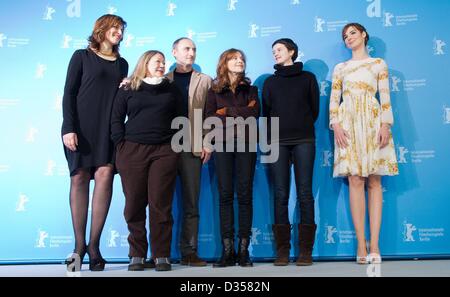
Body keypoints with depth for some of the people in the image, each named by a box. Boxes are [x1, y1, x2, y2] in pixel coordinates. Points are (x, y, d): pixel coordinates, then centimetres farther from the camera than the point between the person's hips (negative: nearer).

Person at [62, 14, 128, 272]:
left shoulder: (122, 63, 19)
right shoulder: (82, 56, 8)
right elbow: (69, 93, 0)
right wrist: (68, 128, -10)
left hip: (109, 128, 3)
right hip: (81, 125, -2)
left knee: (105, 174, -14)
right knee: (79, 177, -5)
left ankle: (94, 244, -10)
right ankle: (80, 245, 1)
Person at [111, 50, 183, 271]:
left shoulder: (171, 89, 15)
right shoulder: (127, 90, 11)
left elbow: (180, 119, 13)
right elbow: (116, 119, 8)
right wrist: (121, 145, -3)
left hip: (164, 151, 0)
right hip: (132, 150, 0)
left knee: (160, 204, -3)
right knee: (134, 204, 0)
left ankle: (161, 255, 4)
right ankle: (137, 254, 11)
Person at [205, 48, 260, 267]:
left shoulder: (250, 89, 14)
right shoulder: (214, 90, 11)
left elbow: (254, 113, -4)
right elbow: (209, 119, -3)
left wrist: (227, 111, -5)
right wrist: (240, 114, -5)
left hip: (246, 144, 1)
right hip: (223, 144, 0)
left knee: (244, 194, -2)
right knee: (225, 195, -3)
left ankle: (243, 249, 2)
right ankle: (227, 250, 0)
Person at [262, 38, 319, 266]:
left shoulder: (307, 78, 13)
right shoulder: (270, 82, 17)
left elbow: (314, 109, 12)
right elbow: (266, 112, 14)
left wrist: (302, 128, 10)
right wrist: (269, 139, 7)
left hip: (303, 140, -1)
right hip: (277, 142, 2)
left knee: (304, 193, -5)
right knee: (281, 195, -2)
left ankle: (305, 249, -1)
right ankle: (282, 249, 1)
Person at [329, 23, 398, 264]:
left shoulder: (378, 63, 14)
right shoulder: (340, 68, 17)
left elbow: (385, 97, 4)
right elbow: (334, 99, 9)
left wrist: (385, 125, -8)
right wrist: (335, 125, -6)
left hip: (373, 122, -1)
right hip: (348, 124, 1)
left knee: (374, 181, -5)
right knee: (355, 180, -7)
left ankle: (374, 245, -5)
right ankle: (361, 245, -6)